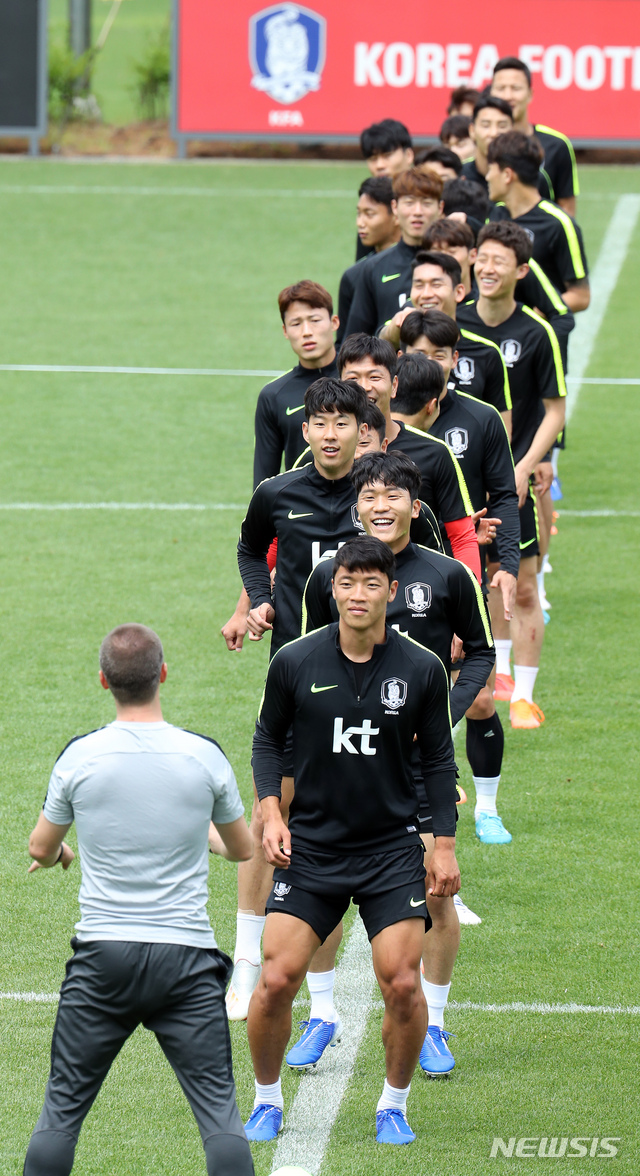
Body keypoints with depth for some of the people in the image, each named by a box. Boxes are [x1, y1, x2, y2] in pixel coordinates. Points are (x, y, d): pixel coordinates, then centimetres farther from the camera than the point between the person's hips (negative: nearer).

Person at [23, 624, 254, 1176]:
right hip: (187, 955, 0)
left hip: (102, 954, 0)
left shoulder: (80, 756, -4)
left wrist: (58, 853, 36)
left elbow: (41, 850, 11)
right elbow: (243, 850, 13)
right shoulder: (204, 756, -3)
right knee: (219, 1108, -1)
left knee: (62, 1109, 8)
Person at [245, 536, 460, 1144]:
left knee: (402, 984, -10)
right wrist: (271, 812, -5)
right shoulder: (294, 662, -5)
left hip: (392, 849, 0)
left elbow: (438, 760, 6)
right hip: (309, 847, 0)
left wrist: (444, 844, 2)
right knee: (277, 980, -8)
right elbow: (268, 740, 8)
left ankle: (394, 1106, 13)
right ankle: (266, 1102, 14)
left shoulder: (422, 670, -4)